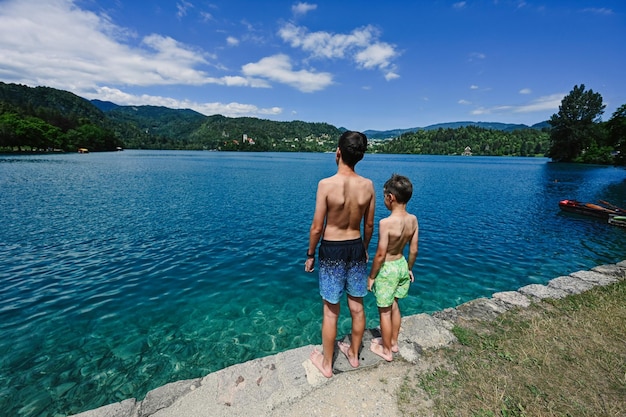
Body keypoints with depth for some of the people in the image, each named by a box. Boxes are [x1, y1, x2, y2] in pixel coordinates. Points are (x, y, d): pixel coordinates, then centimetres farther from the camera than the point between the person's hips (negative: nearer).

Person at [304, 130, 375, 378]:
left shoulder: (326, 184, -19)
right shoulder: (368, 185, -7)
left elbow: (317, 227, -15)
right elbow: (369, 225, 3)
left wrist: (310, 255, 0)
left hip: (332, 250, -4)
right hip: (356, 248, 4)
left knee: (331, 311, 11)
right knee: (357, 307, 20)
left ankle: (326, 364, 33)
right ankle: (354, 354, 43)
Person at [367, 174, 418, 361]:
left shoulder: (386, 222, -28)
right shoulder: (413, 220, -7)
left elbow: (380, 254, -22)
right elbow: (413, 249, 2)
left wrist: (371, 276, -9)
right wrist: (409, 268, 17)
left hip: (387, 268, -7)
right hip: (402, 264, 7)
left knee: (385, 311, 12)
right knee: (394, 305, 25)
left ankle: (386, 350, 32)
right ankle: (393, 342, 44)